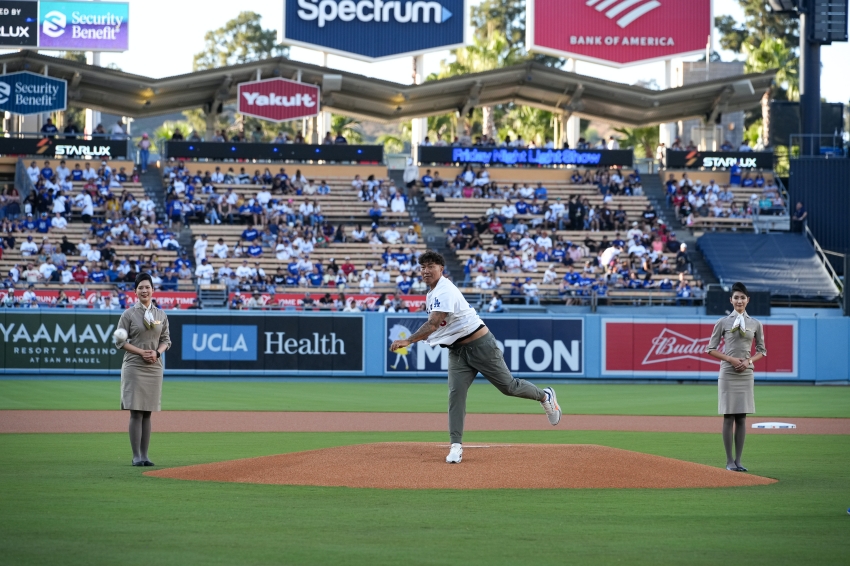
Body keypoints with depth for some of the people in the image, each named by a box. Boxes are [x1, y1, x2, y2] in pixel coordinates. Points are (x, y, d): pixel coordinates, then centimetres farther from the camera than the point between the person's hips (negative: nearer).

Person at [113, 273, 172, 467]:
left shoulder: (161, 314, 9)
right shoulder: (129, 314, -2)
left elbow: (166, 340, 13)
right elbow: (119, 341, -3)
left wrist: (157, 352, -7)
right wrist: (142, 352, -14)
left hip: (154, 368, 4)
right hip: (134, 366, -4)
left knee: (147, 413, 6)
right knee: (136, 412, -7)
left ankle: (145, 455, 9)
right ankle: (136, 456, -5)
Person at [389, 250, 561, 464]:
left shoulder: (445, 291, -24)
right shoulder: (431, 294, 8)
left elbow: (433, 324, -35)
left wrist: (408, 341, -41)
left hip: (481, 344, -8)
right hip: (457, 350, 8)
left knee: (508, 386, 5)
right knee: (456, 393, -8)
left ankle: (545, 396, 32)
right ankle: (456, 446, -12)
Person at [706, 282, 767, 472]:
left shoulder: (755, 324, 7)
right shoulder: (723, 322, 0)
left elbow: (762, 350, 12)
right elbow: (711, 349, 0)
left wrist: (748, 360, -8)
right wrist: (732, 359, -13)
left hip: (746, 373, 3)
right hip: (728, 373, -3)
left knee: (742, 418, 3)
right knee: (728, 418, -3)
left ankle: (738, 460, 6)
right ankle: (729, 460, -1)